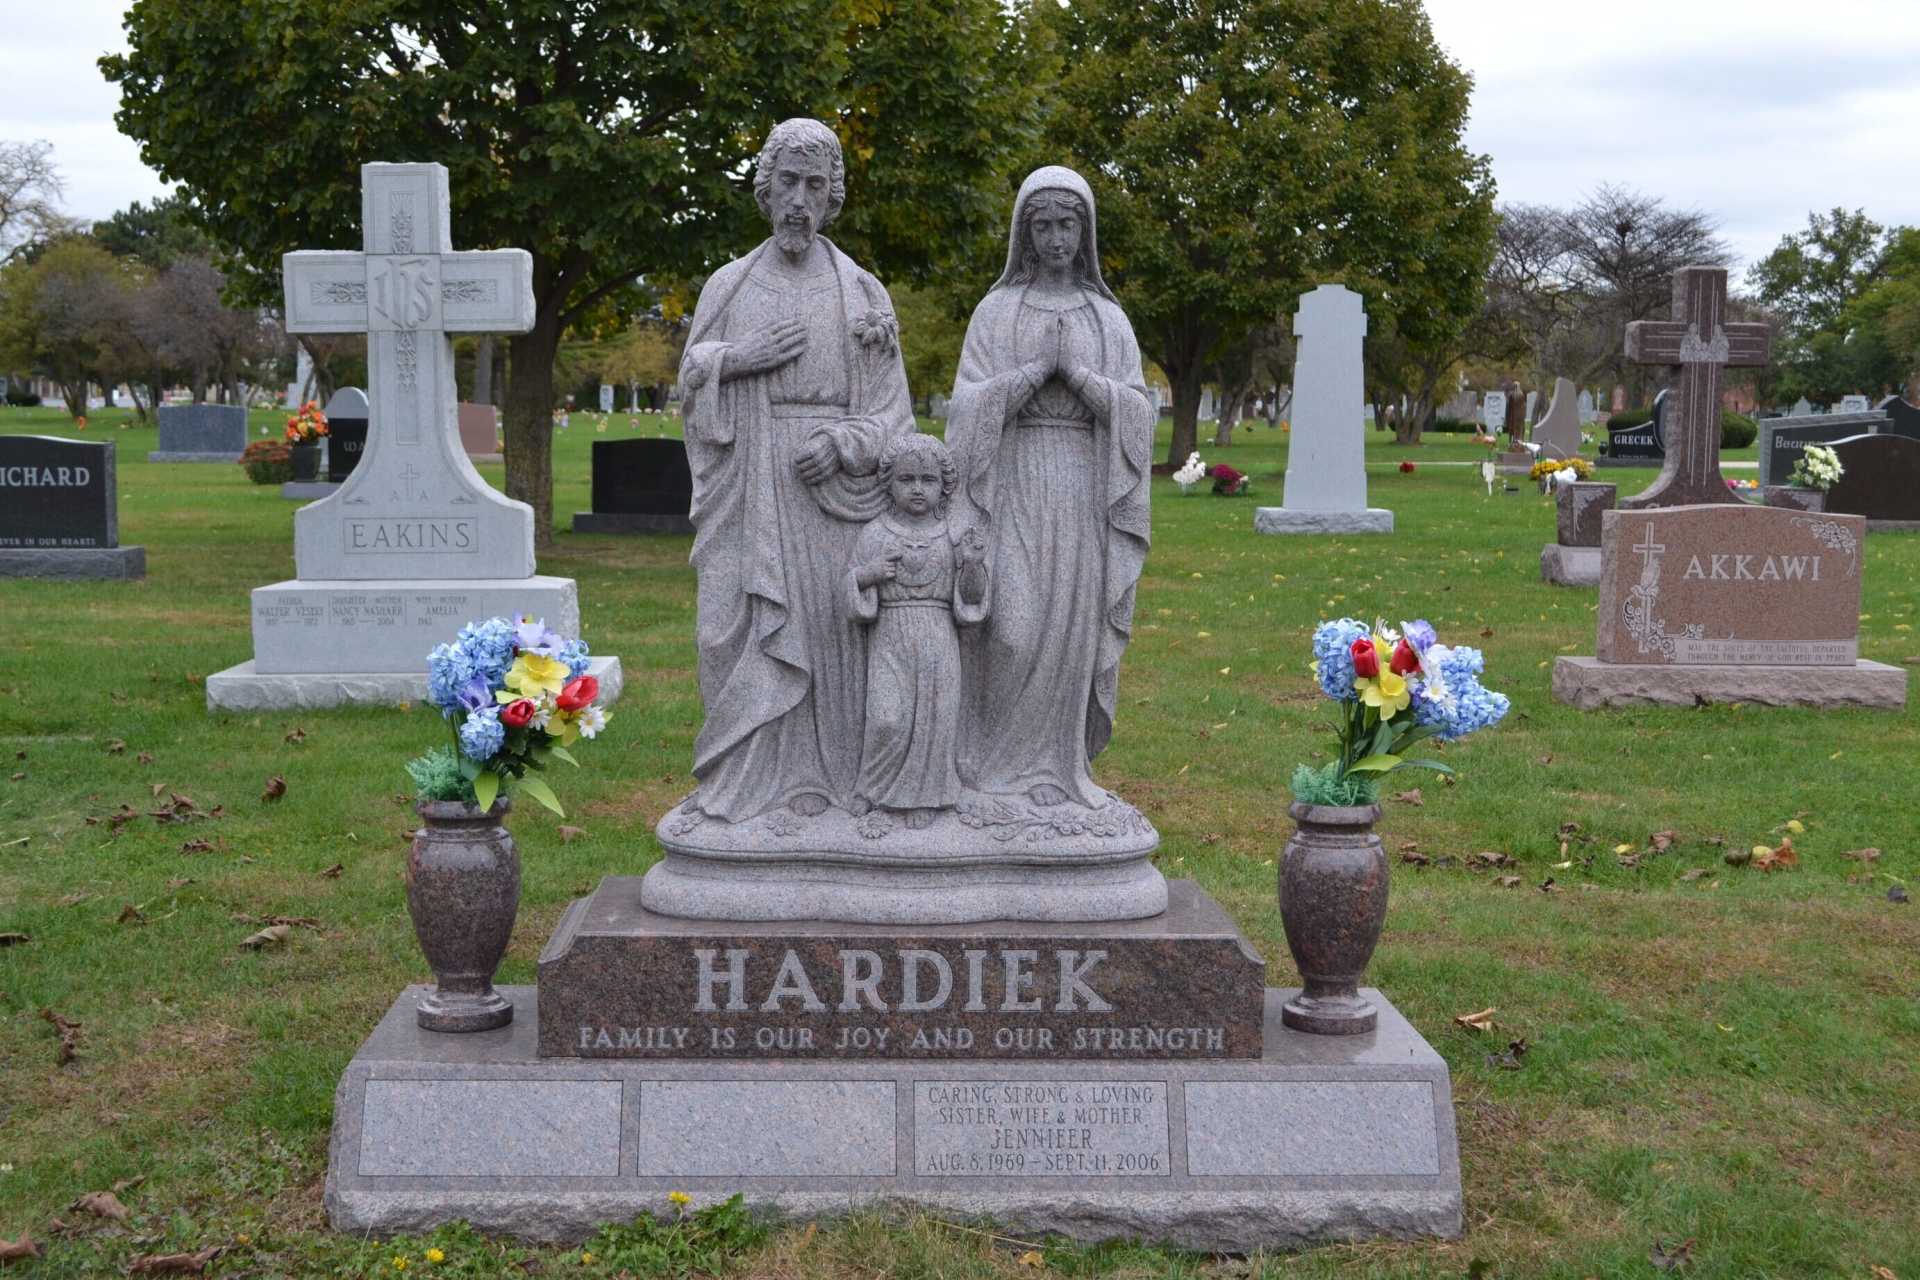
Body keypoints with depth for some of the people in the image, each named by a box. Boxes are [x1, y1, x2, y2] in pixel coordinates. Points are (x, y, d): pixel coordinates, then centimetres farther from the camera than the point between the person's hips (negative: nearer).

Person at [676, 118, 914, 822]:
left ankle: (823, 783, 9)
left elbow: (892, 410, 3)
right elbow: (691, 383, 12)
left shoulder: (863, 294, 5)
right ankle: (744, 783, 5)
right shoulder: (729, 285, 9)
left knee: (827, 635, -1)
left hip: (832, 490, -1)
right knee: (748, 634, -3)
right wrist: (736, 360, -8)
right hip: (749, 495, 1)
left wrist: (841, 443, -16)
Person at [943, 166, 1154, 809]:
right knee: (1012, 628, -12)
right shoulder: (996, 311, 6)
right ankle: (1001, 765, 1)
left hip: (1083, 490, 2)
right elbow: (971, 407, -4)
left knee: (1070, 627, 0)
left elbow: (1137, 413, 1)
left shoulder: (1110, 319, 11)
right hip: (1015, 485, -2)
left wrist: (1077, 372, -12)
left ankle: (1058, 767, 10)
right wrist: (1039, 366, -13)